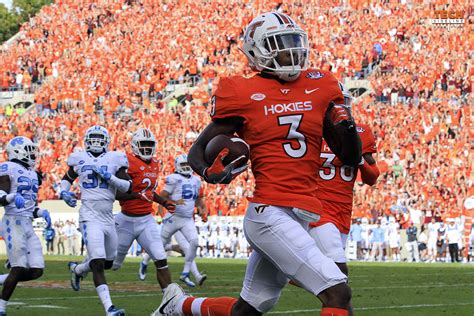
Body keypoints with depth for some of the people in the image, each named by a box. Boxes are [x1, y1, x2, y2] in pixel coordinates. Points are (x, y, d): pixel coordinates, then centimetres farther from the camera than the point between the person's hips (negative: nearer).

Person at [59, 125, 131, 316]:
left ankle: (77, 269, 47)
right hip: (90, 217, -4)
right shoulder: (80, 159, 6)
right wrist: (63, 192, 2)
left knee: (107, 263, 18)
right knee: (98, 263, -15)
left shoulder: (114, 159, 5)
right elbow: (66, 179, 22)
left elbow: (128, 187, -2)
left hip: (108, 218, 4)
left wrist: (108, 176, -14)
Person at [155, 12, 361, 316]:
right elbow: (197, 152, 4)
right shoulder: (245, 94, -3)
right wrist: (212, 173, -18)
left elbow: (351, 158, 16)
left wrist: (347, 127, -5)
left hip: (303, 216, 7)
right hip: (270, 213, -7)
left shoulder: (319, 88, 10)